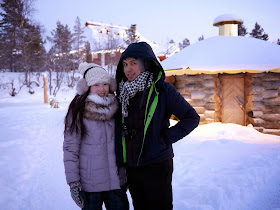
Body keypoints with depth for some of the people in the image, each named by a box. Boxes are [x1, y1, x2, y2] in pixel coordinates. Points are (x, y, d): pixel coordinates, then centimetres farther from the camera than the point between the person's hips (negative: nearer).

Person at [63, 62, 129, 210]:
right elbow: (70, 147, -10)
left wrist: (128, 172, 14)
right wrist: (73, 182, -11)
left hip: (117, 180, 4)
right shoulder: (79, 110, -10)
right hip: (90, 183, -4)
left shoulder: (116, 108, 4)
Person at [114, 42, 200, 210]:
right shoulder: (123, 92, 8)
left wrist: (167, 138, -14)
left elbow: (192, 117, -6)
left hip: (156, 166, -5)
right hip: (131, 167, 6)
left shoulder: (162, 89, -9)